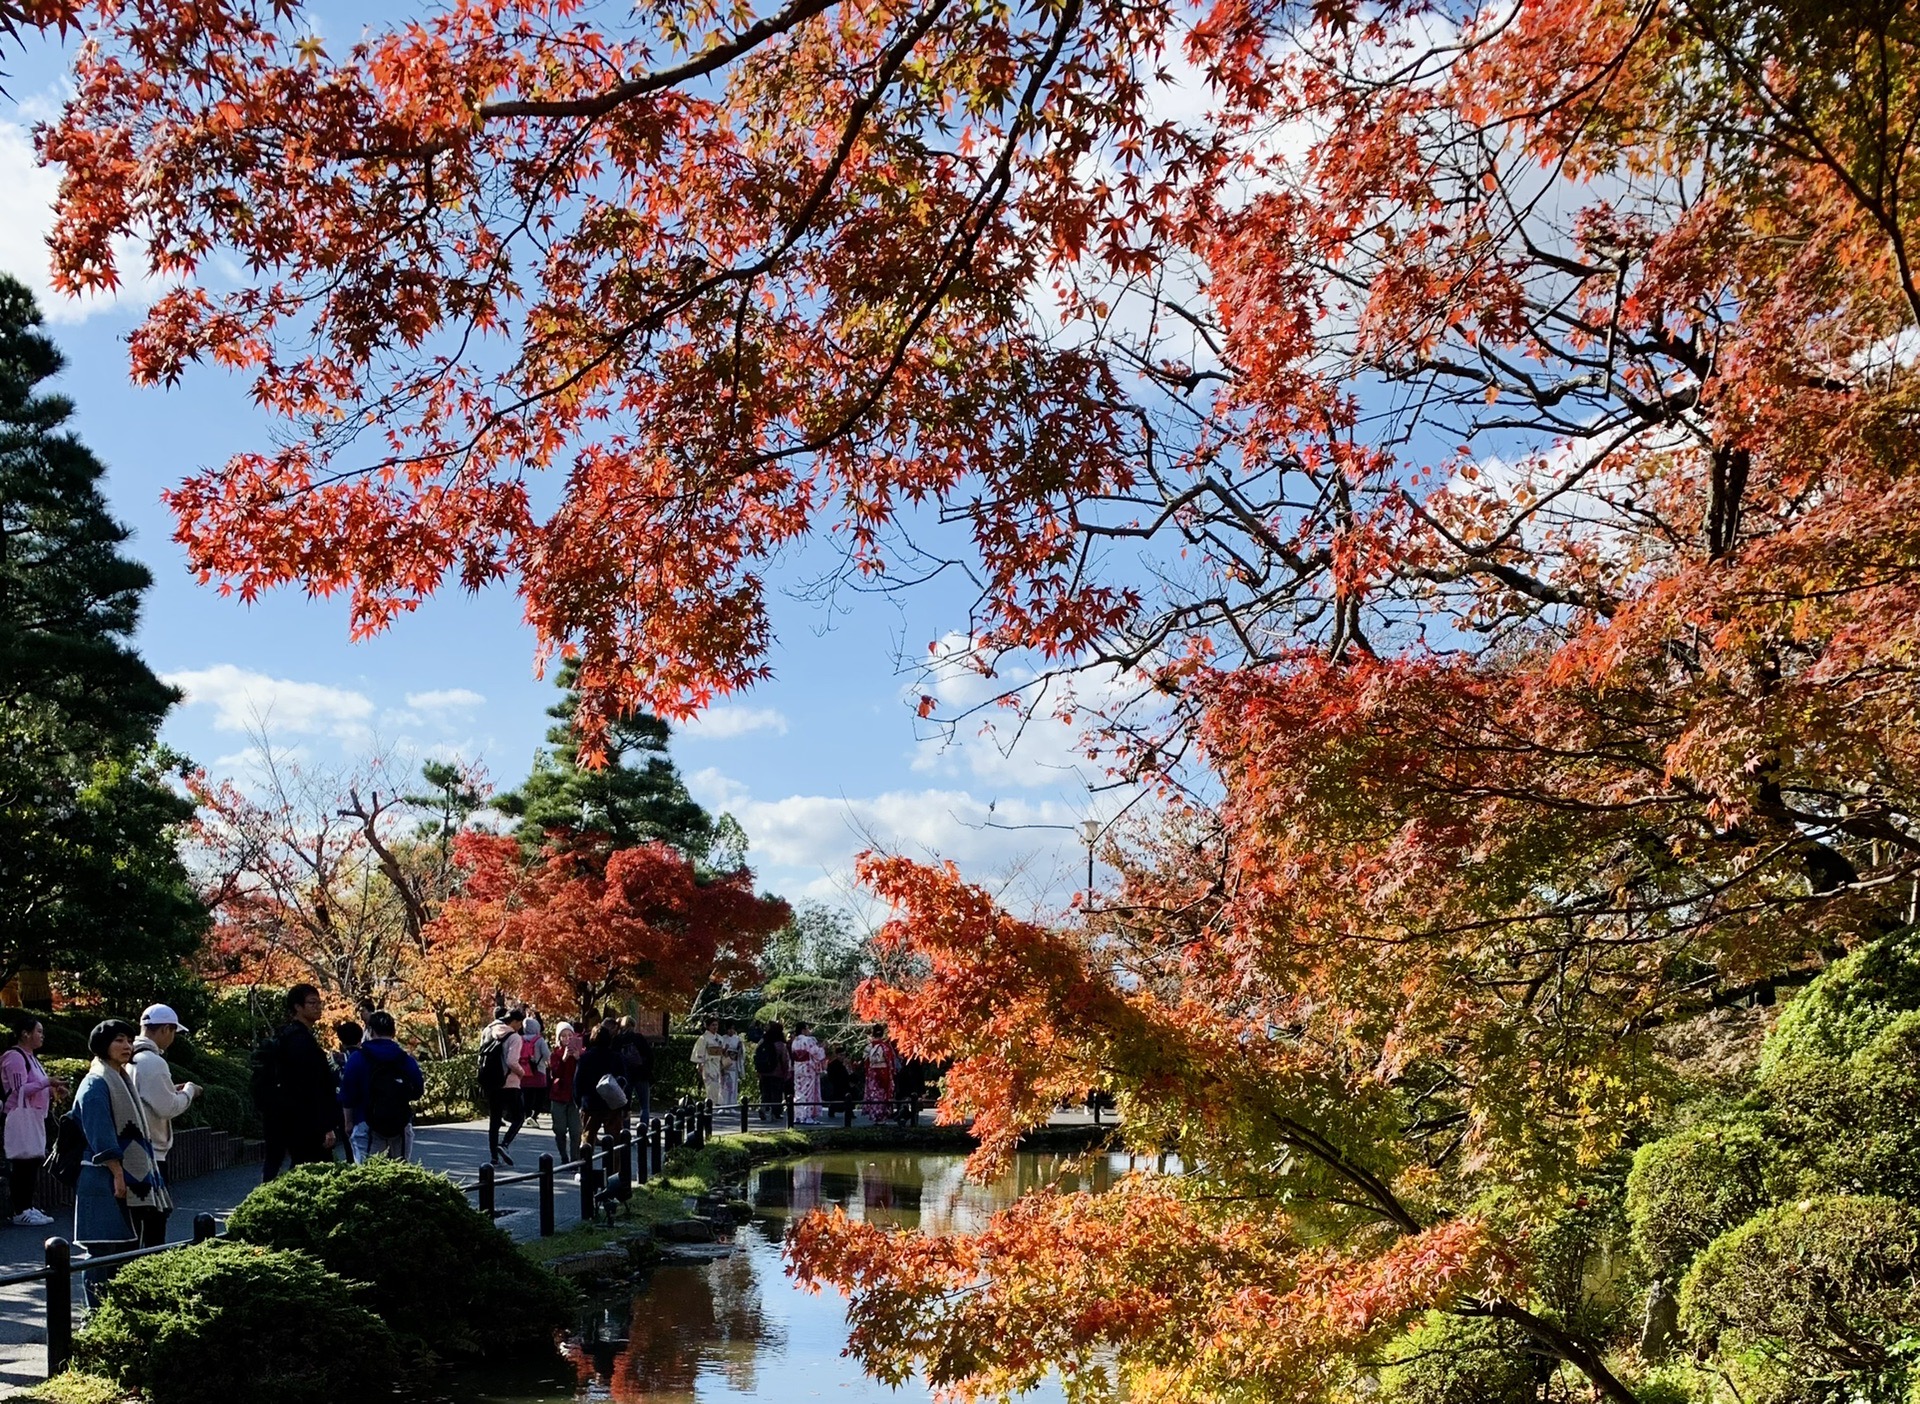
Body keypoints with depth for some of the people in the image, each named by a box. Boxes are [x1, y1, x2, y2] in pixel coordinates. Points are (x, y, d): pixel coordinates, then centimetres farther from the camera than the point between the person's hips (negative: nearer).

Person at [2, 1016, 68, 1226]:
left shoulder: (30, 1057, 19)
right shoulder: (15, 1057, -11)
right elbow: (20, 1089, -17)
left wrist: (52, 1091, 9)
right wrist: (47, 1082, -18)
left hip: (34, 1117, 10)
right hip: (21, 1116, -10)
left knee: (32, 1161, 9)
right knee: (23, 1162, -9)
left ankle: (26, 1207, 14)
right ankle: (20, 1211, -6)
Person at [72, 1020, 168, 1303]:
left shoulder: (121, 1080, 17)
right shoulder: (96, 1084, -12)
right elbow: (101, 1137, -18)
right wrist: (118, 1175, -21)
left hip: (127, 1176, 9)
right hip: (103, 1179, -9)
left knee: (125, 1245, 11)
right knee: (103, 1248, -7)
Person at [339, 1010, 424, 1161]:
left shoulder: (357, 1058, -4)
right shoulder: (406, 1059, 3)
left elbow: (347, 1098, -2)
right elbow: (418, 1092, 7)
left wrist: (348, 1122, 12)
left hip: (367, 1127, -3)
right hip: (402, 1127, 3)